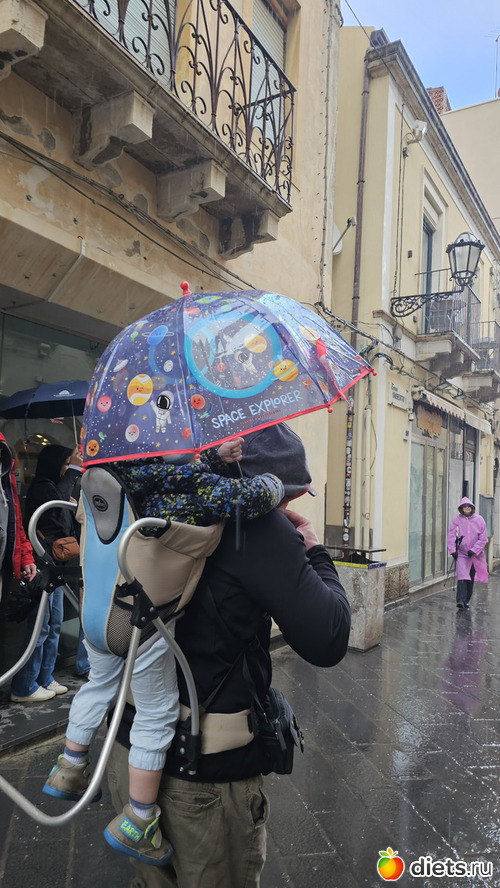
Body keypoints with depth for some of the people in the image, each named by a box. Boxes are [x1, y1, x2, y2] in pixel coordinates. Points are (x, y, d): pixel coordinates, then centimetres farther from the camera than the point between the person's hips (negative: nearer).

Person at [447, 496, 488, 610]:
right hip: (461, 553, -2)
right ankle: (460, 601, -22)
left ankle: (466, 601, 21)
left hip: (475, 554, 2)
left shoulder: (479, 520, -1)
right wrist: (452, 550, -10)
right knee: (462, 577, -17)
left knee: (471, 579, 9)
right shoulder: (457, 519, -3)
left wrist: (474, 550, -9)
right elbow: (451, 535, -1)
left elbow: (483, 538, -1)